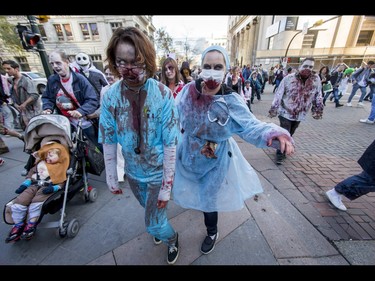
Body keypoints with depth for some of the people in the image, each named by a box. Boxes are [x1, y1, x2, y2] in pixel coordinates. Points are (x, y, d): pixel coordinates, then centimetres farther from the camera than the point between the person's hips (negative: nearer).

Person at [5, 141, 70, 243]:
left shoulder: (60, 167, 1)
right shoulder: (41, 163, 17)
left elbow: (61, 182, -4)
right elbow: (31, 172, 23)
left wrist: (53, 188, -21)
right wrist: (24, 184, 9)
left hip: (47, 188, -6)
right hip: (34, 185, 6)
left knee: (36, 204, -28)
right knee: (18, 202, -14)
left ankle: (31, 225, -10)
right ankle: (19, 225, 2)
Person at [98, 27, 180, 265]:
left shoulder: (163, 95, -22)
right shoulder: (110, 96, -12)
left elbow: (170, 144, -21)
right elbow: (108, 141, -4)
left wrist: (167, 186, -17)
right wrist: (112, 178, 1)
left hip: (158, 172, -3)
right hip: (133, 172, 4)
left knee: (154, 224, 11)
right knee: (151, 211, 29)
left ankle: (172, 238, 47)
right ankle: (161, 227, 65)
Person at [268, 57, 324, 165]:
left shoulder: (316, 79, -2)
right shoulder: (289, 78, -13)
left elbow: (318, 96, 8)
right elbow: (278, 94, -10)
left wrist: (318, 110, 9)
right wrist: (273, 109, -11)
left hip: (300, 115, 4)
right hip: (286, 113, -4)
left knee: (289, 134, 16)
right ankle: (280, 154, 12)